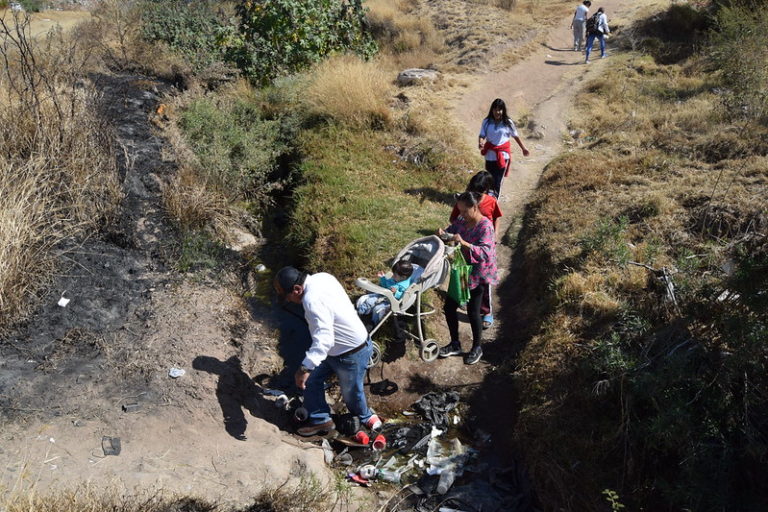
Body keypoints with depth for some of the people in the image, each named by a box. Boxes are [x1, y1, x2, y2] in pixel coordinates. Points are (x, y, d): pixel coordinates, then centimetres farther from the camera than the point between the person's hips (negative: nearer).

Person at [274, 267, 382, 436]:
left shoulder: (313, 301, -36)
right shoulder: (321, 277, -8)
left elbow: (323, 339, -47)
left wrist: (305, 368, -53)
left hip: (352, 353, -9)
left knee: (350, 393, 16)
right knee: (312, 378, 12)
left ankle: (364, 418, 45)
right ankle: (320, 420, 28)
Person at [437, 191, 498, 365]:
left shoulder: (485, 226, -22)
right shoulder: (461, 220, -1)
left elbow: (485, 253, -31)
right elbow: (451, 229, 15)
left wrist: (464, 243, -42)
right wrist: (443, 233, -9)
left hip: (477, 275, -7)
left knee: (473, 312, 2)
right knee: (449, 307, 9)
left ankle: (477, 348, 25)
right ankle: (455, 344, 27)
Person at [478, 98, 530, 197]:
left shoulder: (508, 123, -3)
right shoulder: (487, 122, -2)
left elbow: (516, 136, 8)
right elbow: (482, 135, -2)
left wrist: (523, 148, 15)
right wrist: (480, 143, -25)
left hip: (503, 154, -2)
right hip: (490, 154, 2)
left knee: (498, 180, -8)